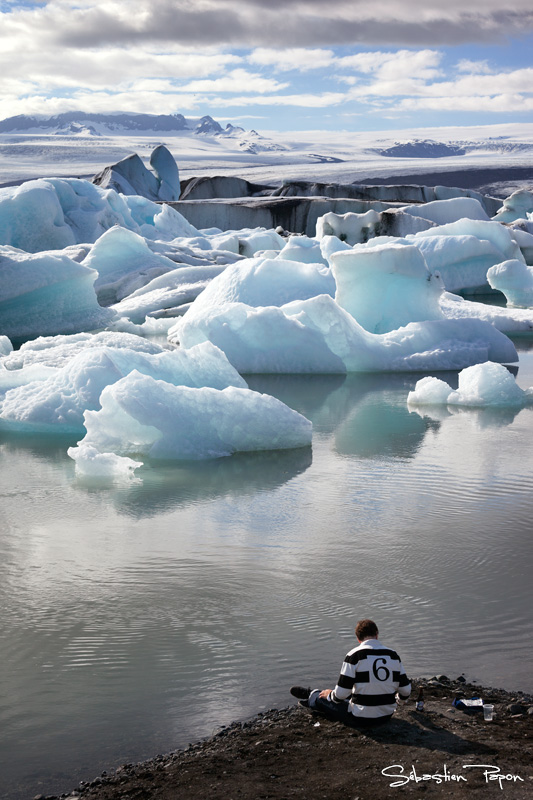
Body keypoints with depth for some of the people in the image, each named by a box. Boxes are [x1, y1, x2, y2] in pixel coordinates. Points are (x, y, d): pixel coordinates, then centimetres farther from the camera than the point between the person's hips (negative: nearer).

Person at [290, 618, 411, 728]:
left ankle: (312, 696, 51)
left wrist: (330, 695, 9)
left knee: (322, 699, 19)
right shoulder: (393, 655, -1)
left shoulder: (354, 655, -14)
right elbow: (406, 691, 3)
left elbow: (341, 693, -15)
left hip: (361, 719, -6)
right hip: (387, 716, 6)